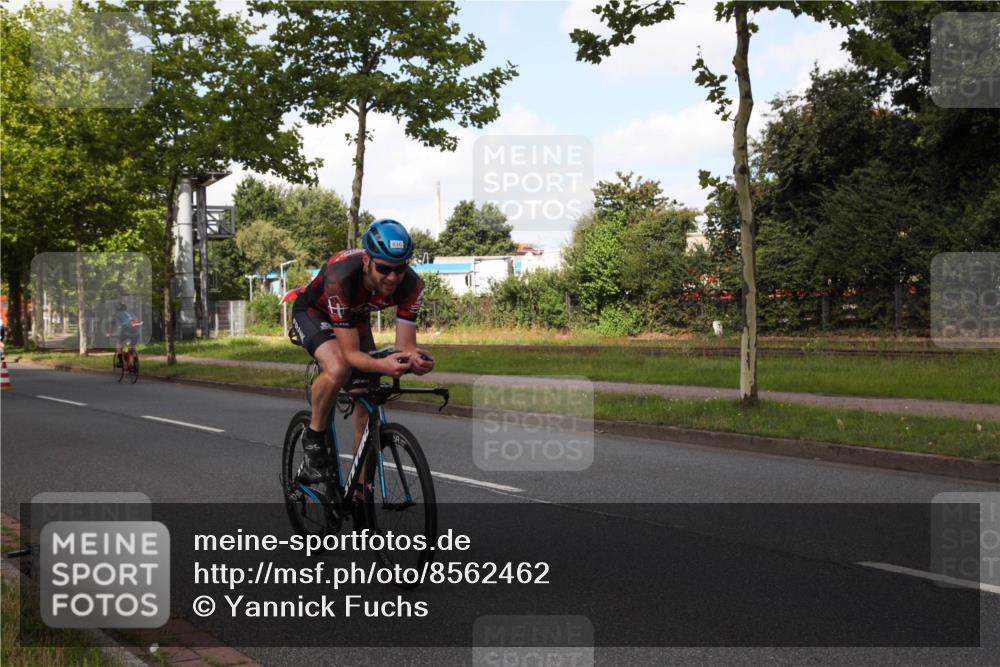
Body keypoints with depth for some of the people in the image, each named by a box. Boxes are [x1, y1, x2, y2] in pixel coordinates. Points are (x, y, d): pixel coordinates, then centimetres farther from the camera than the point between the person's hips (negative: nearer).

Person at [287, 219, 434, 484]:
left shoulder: (411, 285, -29)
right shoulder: (341, 276, -42)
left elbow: (405, 345, -25)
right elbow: (350, 353, -40)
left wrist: (415, 359, -48)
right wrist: (382, 366, -59)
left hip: (356, 318, 5)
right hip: (313, 312, -4)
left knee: (367, 409, -4)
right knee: (338, 368, -37)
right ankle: (314, 436, -10)